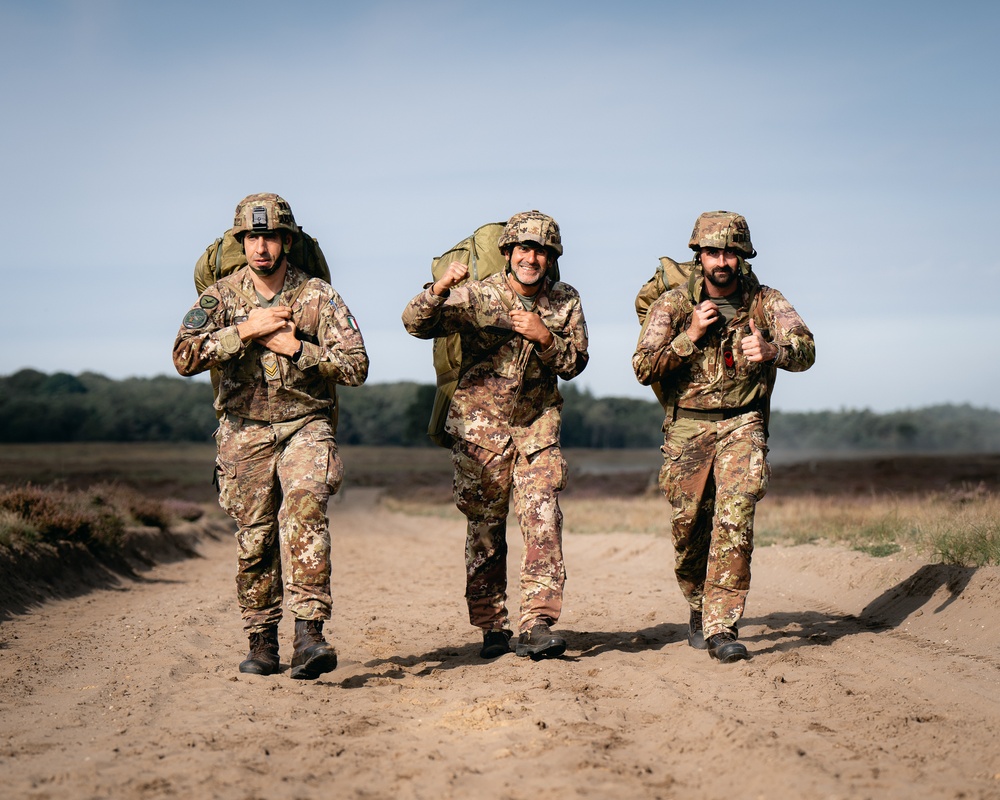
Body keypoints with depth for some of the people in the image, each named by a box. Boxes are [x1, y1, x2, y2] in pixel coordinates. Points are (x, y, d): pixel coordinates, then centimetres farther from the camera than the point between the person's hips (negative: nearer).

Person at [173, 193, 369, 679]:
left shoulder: (319, 297, -2)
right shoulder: (221, 297, 1)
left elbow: (356, 366, -6)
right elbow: (185, 357, -12)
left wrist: (295, 348, -14)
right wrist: (244, 331, -18)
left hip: (305, 425, -2)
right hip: (245, 432, 2)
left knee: (303, 512, -25)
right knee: (254, 538, 5)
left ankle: (308, 636, -28)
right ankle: (261, 644, 19)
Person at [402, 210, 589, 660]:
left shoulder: (565, 302, 2)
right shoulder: (477, 296, -8)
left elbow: (574, 364, 1)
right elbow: (416, 324, -17)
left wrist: (545, 337, -18)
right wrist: (439, 290, -37)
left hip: (537, 427, 1)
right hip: (481, 425, -1)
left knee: (544, 521, -13)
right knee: (484, 528, 5)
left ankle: (537, 626, -14)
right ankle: (493, 628, 16)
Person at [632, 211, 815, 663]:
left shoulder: (765, 302, 0)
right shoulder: (672, 305, 2)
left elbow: (805, 350, -15)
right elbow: (644, 368, -5)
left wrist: (770, 350, -37)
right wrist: (691, 336, -18)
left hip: (742, 425, -1)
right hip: (687, 426, 1)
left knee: (735, 517, -19)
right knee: (689, 526, 4)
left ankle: (721, 627, -17)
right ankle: (699, 607, 32)